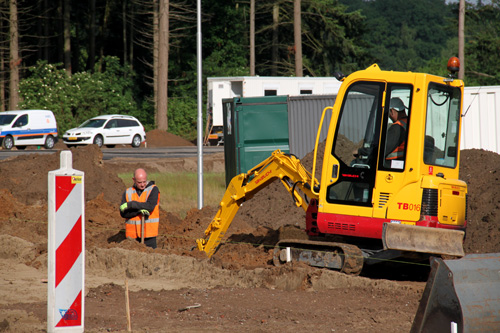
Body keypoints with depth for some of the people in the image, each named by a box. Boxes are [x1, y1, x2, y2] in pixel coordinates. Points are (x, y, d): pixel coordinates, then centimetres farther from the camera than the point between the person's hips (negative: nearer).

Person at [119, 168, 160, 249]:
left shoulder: (153, 190, 0)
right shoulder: (127, 193, 9)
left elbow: (150, 206, -15)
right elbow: (123, 213, -2)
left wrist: (130, 205, -13)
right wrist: (139, 210, -17)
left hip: (148, 233, -3)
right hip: (132, 233, 3)